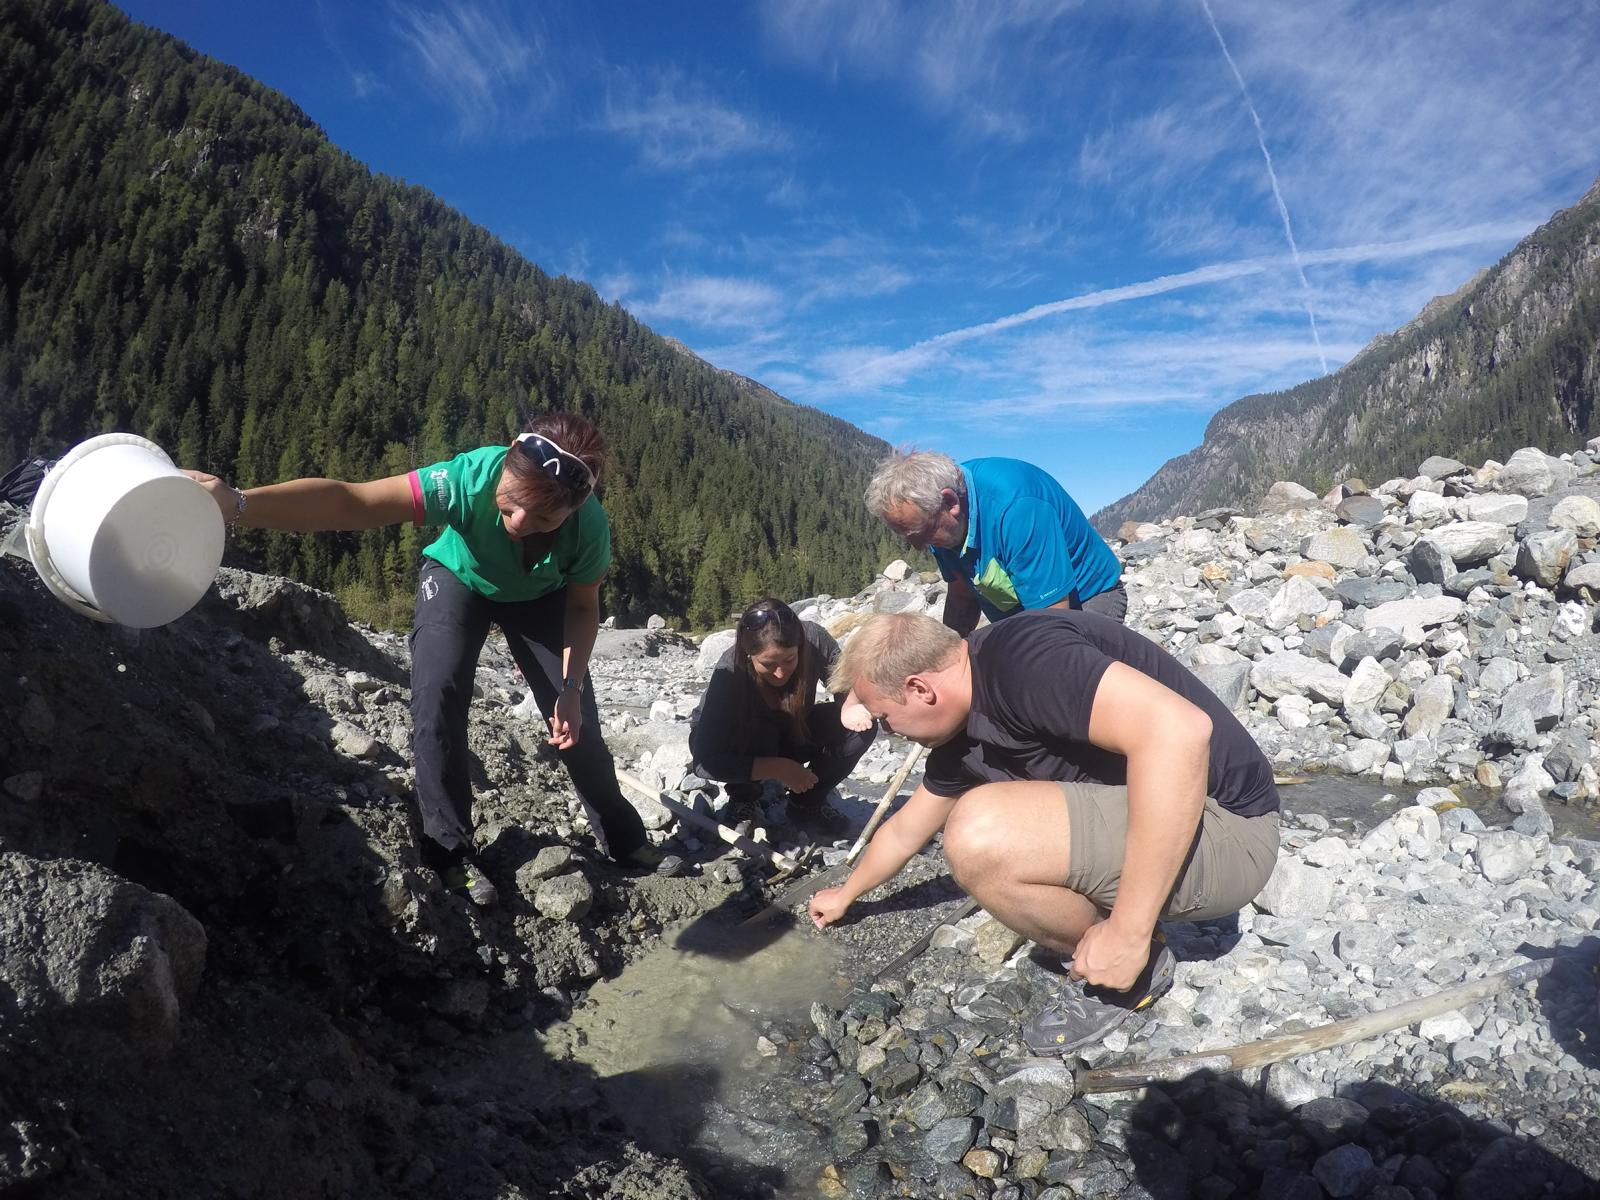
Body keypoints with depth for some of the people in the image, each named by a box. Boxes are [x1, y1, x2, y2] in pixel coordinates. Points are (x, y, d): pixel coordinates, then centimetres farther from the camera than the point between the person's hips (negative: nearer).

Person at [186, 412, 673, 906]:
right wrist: (239, 503, -63)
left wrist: (570, 687, -27)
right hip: (457, 580, -1)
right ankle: (450, 850, -6)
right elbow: (349, 501, -49)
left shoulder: (590, 528, -36)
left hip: (539, 598, 1)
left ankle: (624, 838, 17)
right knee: (436, 697, -23)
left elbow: (583, 606, -18)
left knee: (575, 717, -3)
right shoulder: (471, 478, -42)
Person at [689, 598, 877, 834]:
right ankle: (744, 799, -4)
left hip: (786, 733, 4)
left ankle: (807, 802, 2)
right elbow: (704, 761, -37)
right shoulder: (729, 673, -36)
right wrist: (778, 769, -41)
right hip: (722, 742, -3)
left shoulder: (814, 639, -29)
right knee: (759, 735, -37)